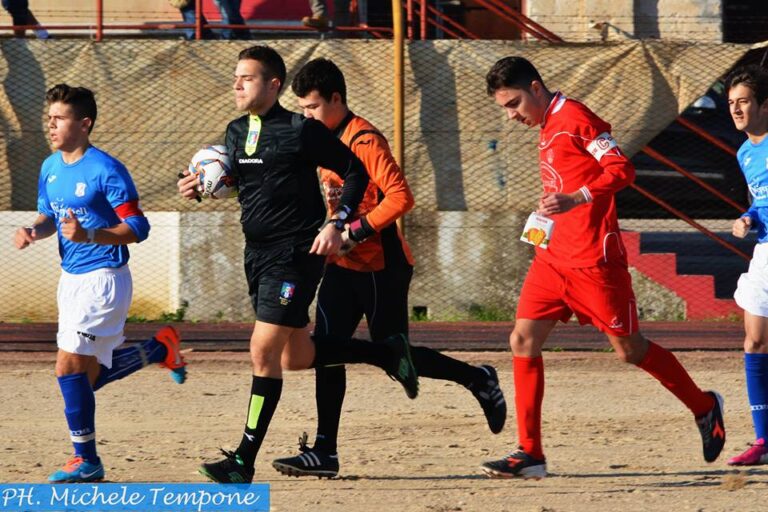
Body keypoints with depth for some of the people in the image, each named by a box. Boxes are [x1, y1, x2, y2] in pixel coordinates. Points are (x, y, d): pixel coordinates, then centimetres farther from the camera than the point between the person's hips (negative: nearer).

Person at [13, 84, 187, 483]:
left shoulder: (106, 171, -16)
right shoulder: (50, 168, 7)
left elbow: (137, 228, -17)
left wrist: (89, 235, -30)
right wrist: (33, 231, -4)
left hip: (103, 279, -9)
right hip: (71, 278, 9)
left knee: (69, 367, -14)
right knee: (89, 375, 14)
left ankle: (85, 460, -2)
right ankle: (161, 347, 36)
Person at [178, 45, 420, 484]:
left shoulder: (301, 130, -11)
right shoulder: (237, 132, 9)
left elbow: (355, 172, -5)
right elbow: (235, 181, 21)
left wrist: (336, 225, -16)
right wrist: (200, 187, -1)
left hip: (295, 254, -8)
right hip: (258, 253, 8)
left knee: (264, 350, -13)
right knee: (297, 356, 15)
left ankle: (244, 461, -10)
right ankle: (388, 353, 36)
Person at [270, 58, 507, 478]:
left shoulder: (364, 140, -17)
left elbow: (400, 196, -24)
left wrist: (358, 231, -27)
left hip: (380, 266, -8)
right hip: (344, 265, 8)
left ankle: (480, 381, 22)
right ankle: (324, 452, -4)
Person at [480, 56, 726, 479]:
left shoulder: (574, 118, -11)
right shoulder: (548, 127, 17)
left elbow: (621, 171, -19)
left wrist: (573, 199, -31)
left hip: (593, 261, -9)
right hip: (554, 259, 9)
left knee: (629, 349, 2)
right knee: (523, 340, -4)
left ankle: (705, 408, 23)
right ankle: (530, 455, -3)